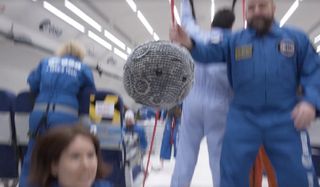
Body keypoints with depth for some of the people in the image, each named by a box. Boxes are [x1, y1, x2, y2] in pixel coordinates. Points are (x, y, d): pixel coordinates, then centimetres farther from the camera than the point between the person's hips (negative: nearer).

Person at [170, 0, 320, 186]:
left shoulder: (297, 38, 5)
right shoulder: (235, 40, 5)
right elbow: (209, 52, -8)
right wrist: (189, 44, -30)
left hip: (286, 119, 0)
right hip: (242, 118, 1)